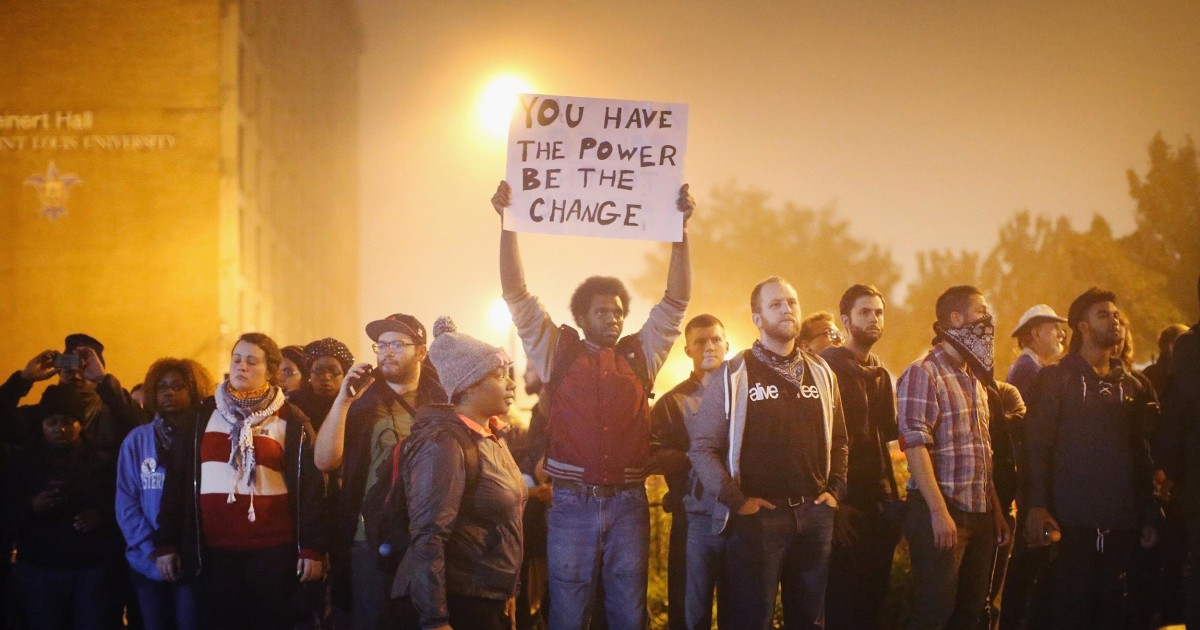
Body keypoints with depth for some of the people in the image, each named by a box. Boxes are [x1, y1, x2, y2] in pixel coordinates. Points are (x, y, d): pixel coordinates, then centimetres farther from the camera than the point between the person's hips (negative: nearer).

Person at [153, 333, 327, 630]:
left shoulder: (291, 421, 2)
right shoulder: (203, 416, 8)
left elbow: (310, 485, -1)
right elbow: (177, 478, 7)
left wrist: (312, 547, -8)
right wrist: (166, 542, 2)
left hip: (272, 550, -2)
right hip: (211, 550, 2)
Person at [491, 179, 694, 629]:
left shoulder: (640, 355, 10)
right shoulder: (557, 353, 6)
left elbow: (676, 300, 5)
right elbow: (517, 294, 1)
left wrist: (680, 228, -4)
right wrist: (508, 222, -7)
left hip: (628, 503, 1)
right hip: (572, 503, -1)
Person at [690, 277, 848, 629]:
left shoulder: (821, 373, 12)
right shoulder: (735, 374, -2)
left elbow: (838, 440, 18)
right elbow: (702, 447, -5)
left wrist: (835, 490, 5)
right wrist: (736, 500, -10)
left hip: (814, 515, 4)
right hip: (756, 517, -4)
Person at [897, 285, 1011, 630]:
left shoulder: (975, 378, 18)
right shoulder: (923, 373, -9)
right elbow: (915, 446, -16)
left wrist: (996, 509, 14)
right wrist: (939, 511, -21)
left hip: (980, 514, 8)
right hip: (941, 513, -8)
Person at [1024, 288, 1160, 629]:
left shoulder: (1132, 386, 16)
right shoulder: (1056, 378, 2)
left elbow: (1142, 454, 16)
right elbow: (1038, 444, -6)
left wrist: (1149, 515, 11)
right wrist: (1037, 505, -15)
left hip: (1121, 524, 4)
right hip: (1072, 522, -4)